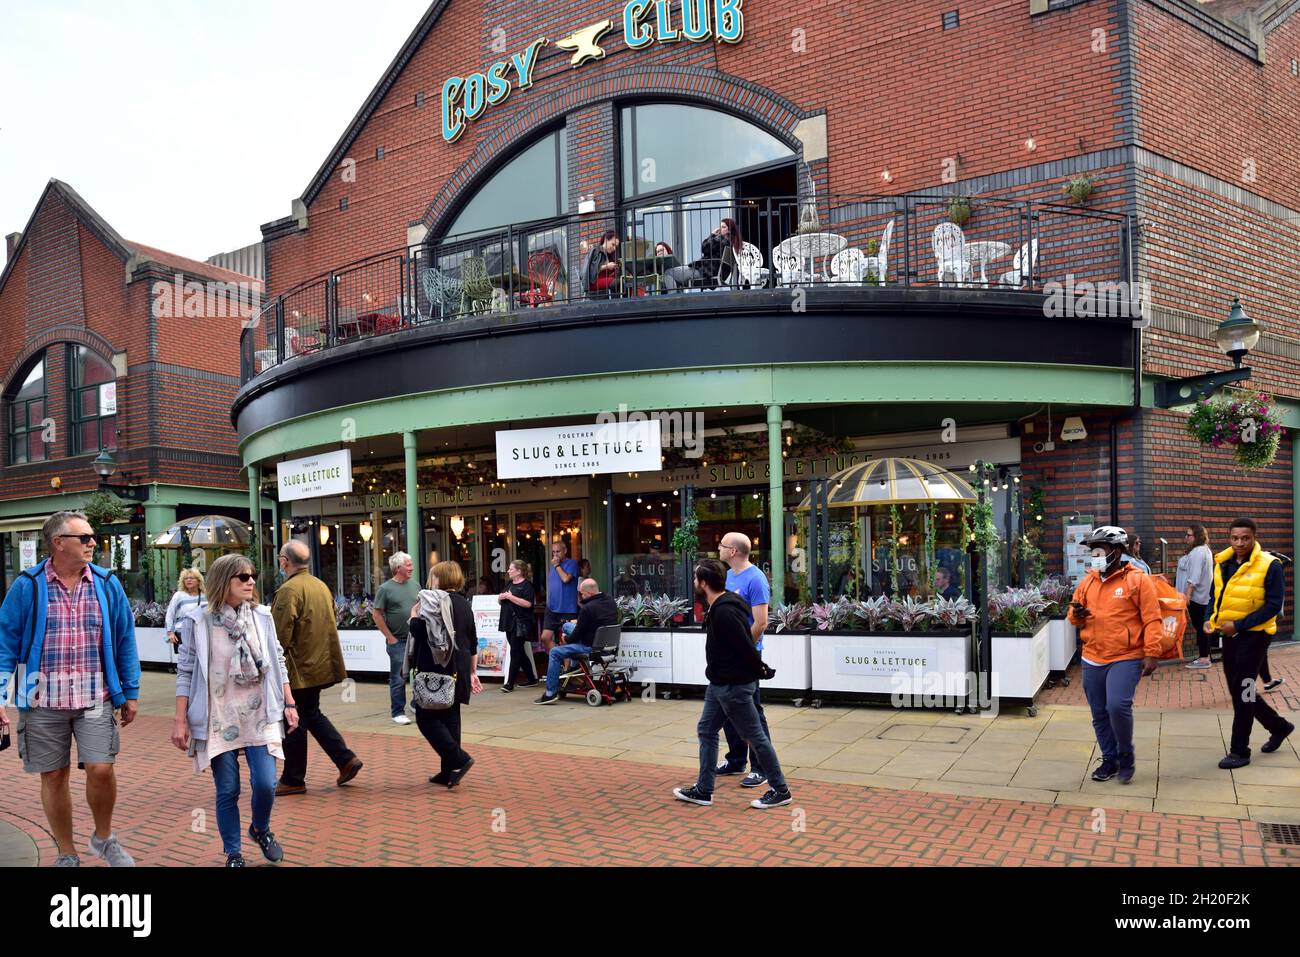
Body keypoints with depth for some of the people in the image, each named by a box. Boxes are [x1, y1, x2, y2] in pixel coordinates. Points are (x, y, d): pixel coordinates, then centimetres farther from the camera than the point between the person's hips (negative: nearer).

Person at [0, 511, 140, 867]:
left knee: (101, 770, -8)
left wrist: (130, 692, 7)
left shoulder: (107, 584, 3)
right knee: (53, 777, 8)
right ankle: (67, 854, 25)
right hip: (44, 701, 0)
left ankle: (104, 838, 19)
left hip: (96, 699, 1)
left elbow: (125, 639, 7)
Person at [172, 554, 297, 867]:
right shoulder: (198, 621, -6)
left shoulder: (262, 616, 2)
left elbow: (278, 662, 8)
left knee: (265, 784, -5)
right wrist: (180, 720, -5)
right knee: (227, 791, 4)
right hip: (219, 718, -2)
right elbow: (185, 672, -2)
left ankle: (261, 829, 26)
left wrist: (289, 703, 6)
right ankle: (233, 854, 23)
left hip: (259, 715, 2)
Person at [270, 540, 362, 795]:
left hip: (299, 667, -8)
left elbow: (280, 634, -20)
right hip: (320, 664, 8)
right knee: (312, 715, 20)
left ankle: (293, 780, 14)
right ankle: (346, 759, 14)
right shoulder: (322, 585, 10)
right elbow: (329, 623, 17)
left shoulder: (289, 589, -17)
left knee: (294, 724, 3)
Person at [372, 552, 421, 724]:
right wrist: (390, 637, -8)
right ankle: (398, 713, 11)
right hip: (398, 641, -5)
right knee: (398, 679, 1)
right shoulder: (386, 589, -7)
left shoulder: (415, 585, 7)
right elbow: (377, 615, -7)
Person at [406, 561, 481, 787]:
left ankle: (458, 760, -10)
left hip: (435, 670, -8)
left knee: (426, 718, -1)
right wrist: (472, 672, 21)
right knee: (450, 718, 11)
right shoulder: (465, 604, 13)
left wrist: (414, 615, 1)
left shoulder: (434, 601, -11)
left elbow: (417, 631, -19)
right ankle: (449, 772, 14)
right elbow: (473, 643, 16)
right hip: (457, 671, 8)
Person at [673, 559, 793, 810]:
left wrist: (758, 671, -11)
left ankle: (781, 791, 14)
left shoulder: (724, 612, -25)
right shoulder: (719, 606, 7)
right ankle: (703, 790, 22)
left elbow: (746, 646, -24)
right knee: (706, 731, 14)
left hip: (734, 685, -11)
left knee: (755, 736, 1)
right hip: (720, 683, 11)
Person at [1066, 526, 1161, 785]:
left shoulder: (1138, 580, -6)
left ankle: (1126, 755, 5)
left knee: (1118, 706, -20)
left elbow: (1152, 620, -9)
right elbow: (1075, 616, 19)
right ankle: (1109, 760, 27)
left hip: (1125, 659, -6)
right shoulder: (1088, 581, 10)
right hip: (1093, 660, 6)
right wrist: (1077, 615, -4)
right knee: (1100, 714, 11)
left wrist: (1152, 654, -15)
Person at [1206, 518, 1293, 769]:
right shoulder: (1222, 563, 5)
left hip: (1254, 634, -7)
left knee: (1242, 691, -6)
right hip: (1229, 635, 7)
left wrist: (1239, 625, -20)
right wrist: (1210, 619, -1)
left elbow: (1274, 605, -16)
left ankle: (1239, 750, 4)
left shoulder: (1269, 565, -13)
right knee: (1238, 690, 14)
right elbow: (1216, 596, 17)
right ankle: (1279, 726, 37)